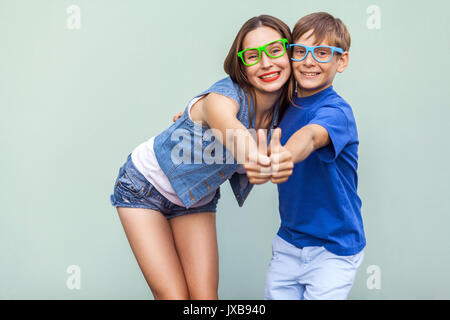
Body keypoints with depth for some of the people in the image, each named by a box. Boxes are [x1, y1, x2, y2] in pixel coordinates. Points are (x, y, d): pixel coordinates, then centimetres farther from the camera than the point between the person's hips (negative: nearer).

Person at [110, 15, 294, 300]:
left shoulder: (280, 108, -13)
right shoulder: (226, 96, -32)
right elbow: (227, 125, -56)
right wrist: (252, 156, -77)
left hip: (197, 199, 5)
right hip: (145, 188, -5)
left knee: (206, 296, -4)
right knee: (174, 296, -6)